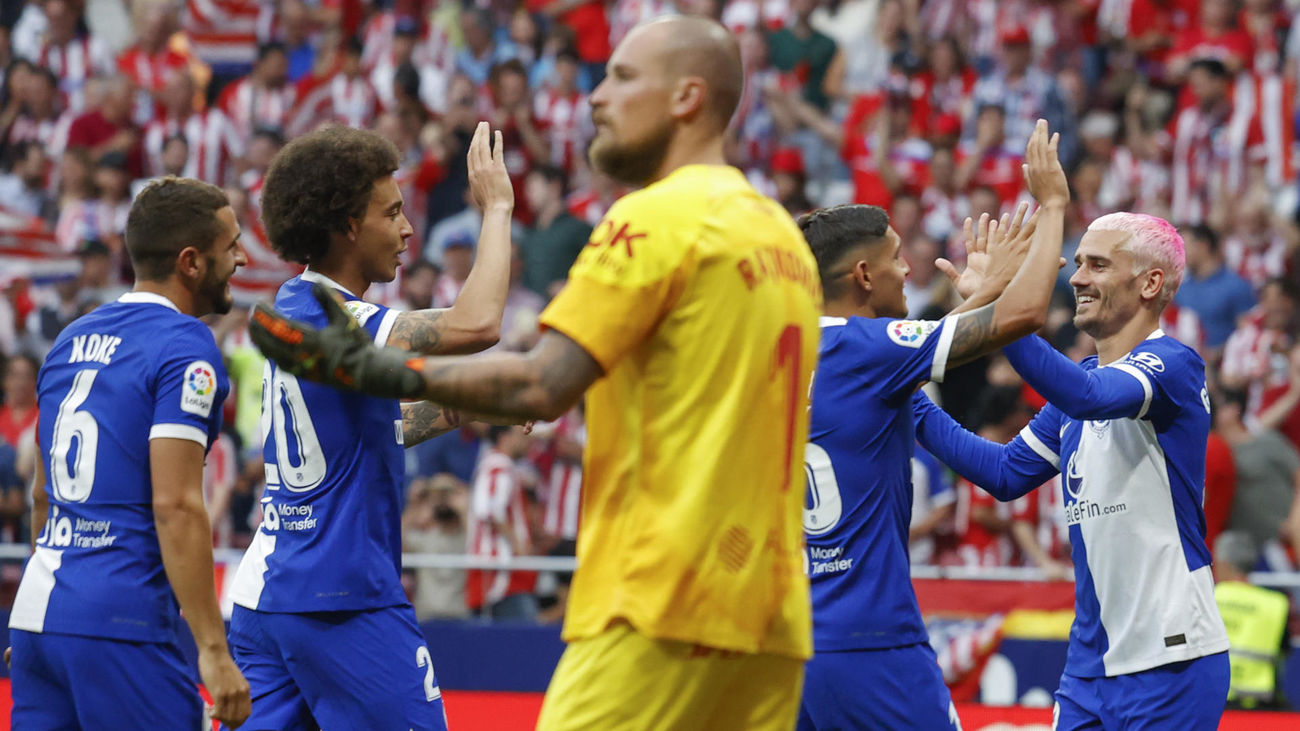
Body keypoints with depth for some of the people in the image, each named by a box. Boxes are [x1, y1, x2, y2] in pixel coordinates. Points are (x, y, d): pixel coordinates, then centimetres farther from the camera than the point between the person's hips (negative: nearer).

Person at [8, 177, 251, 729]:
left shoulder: (71, 340, 16)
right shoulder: (185, 348, -9)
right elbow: (175, 506, -17)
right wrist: (213, 650, -18)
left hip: (35, 612, 8)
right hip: (120, 622, -8)